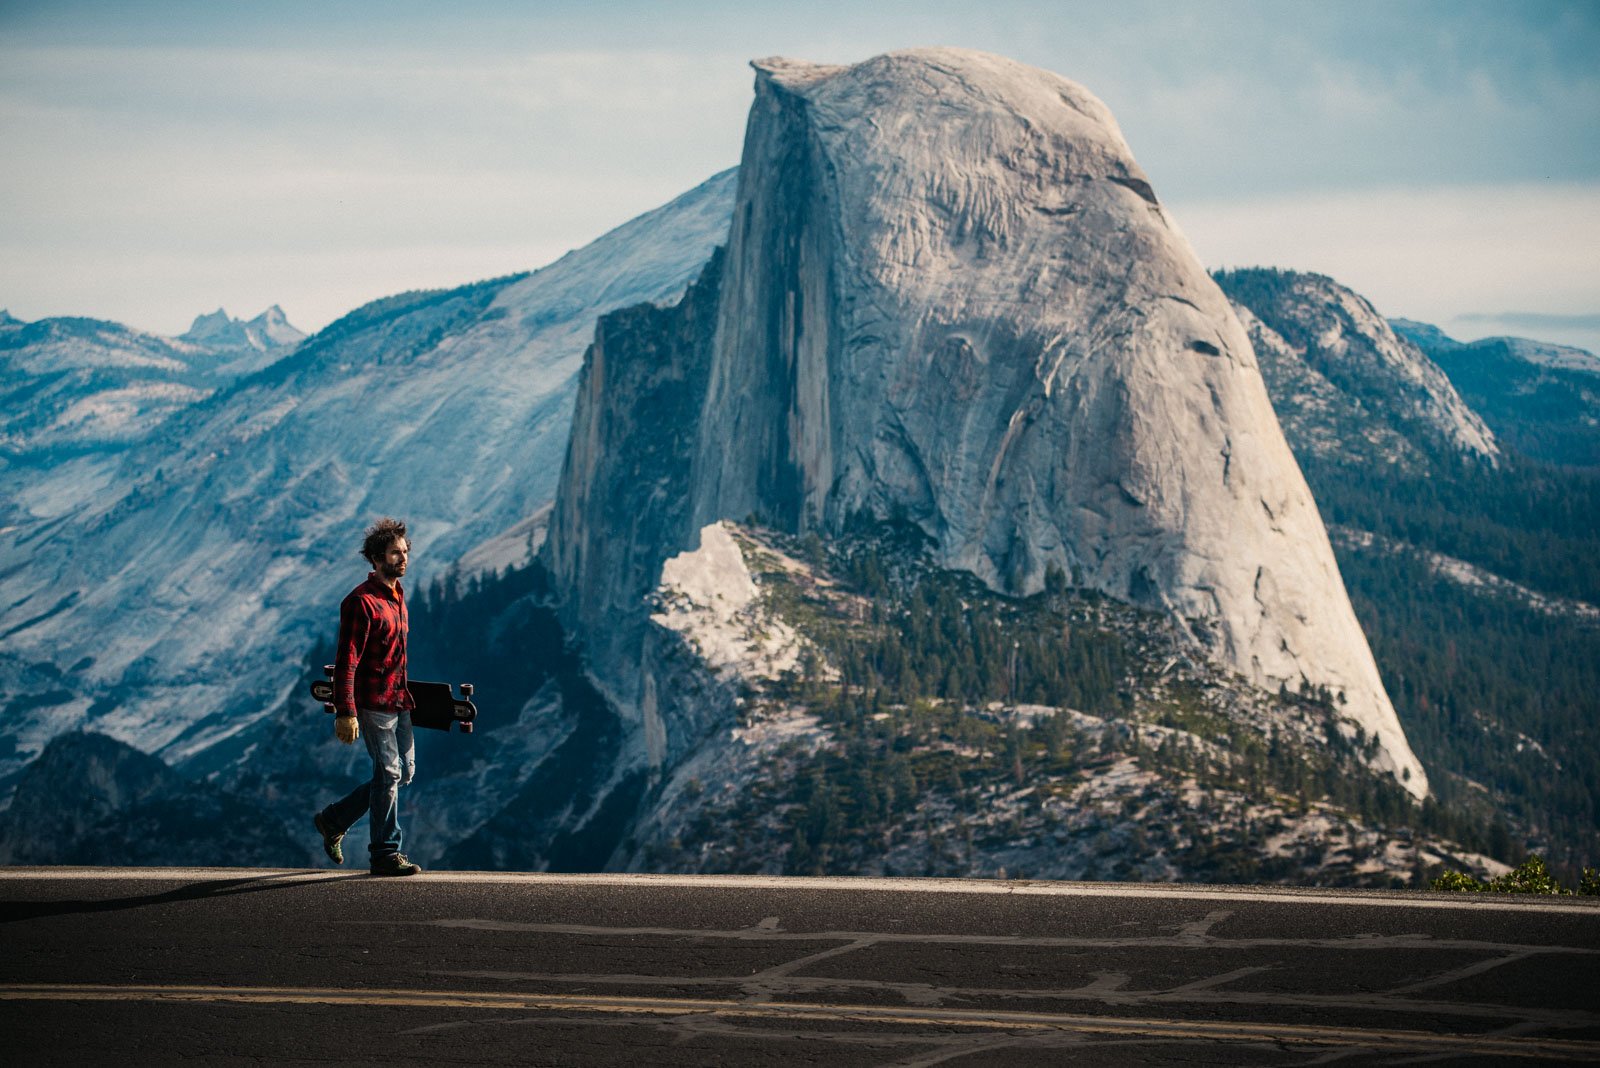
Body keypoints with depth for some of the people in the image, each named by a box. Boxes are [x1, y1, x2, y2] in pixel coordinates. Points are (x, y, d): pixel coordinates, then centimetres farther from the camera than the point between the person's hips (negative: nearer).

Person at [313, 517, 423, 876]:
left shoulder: (398, 596, 12)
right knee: (389, 774, -5)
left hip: (399, 702, 9)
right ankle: (385, 854, 4)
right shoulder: (361, 602, -16)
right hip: (373, 704, -9)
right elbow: (346, 661, -20)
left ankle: (333, 820, 25)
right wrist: (345, 712, -25)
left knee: (404, 771, 12)